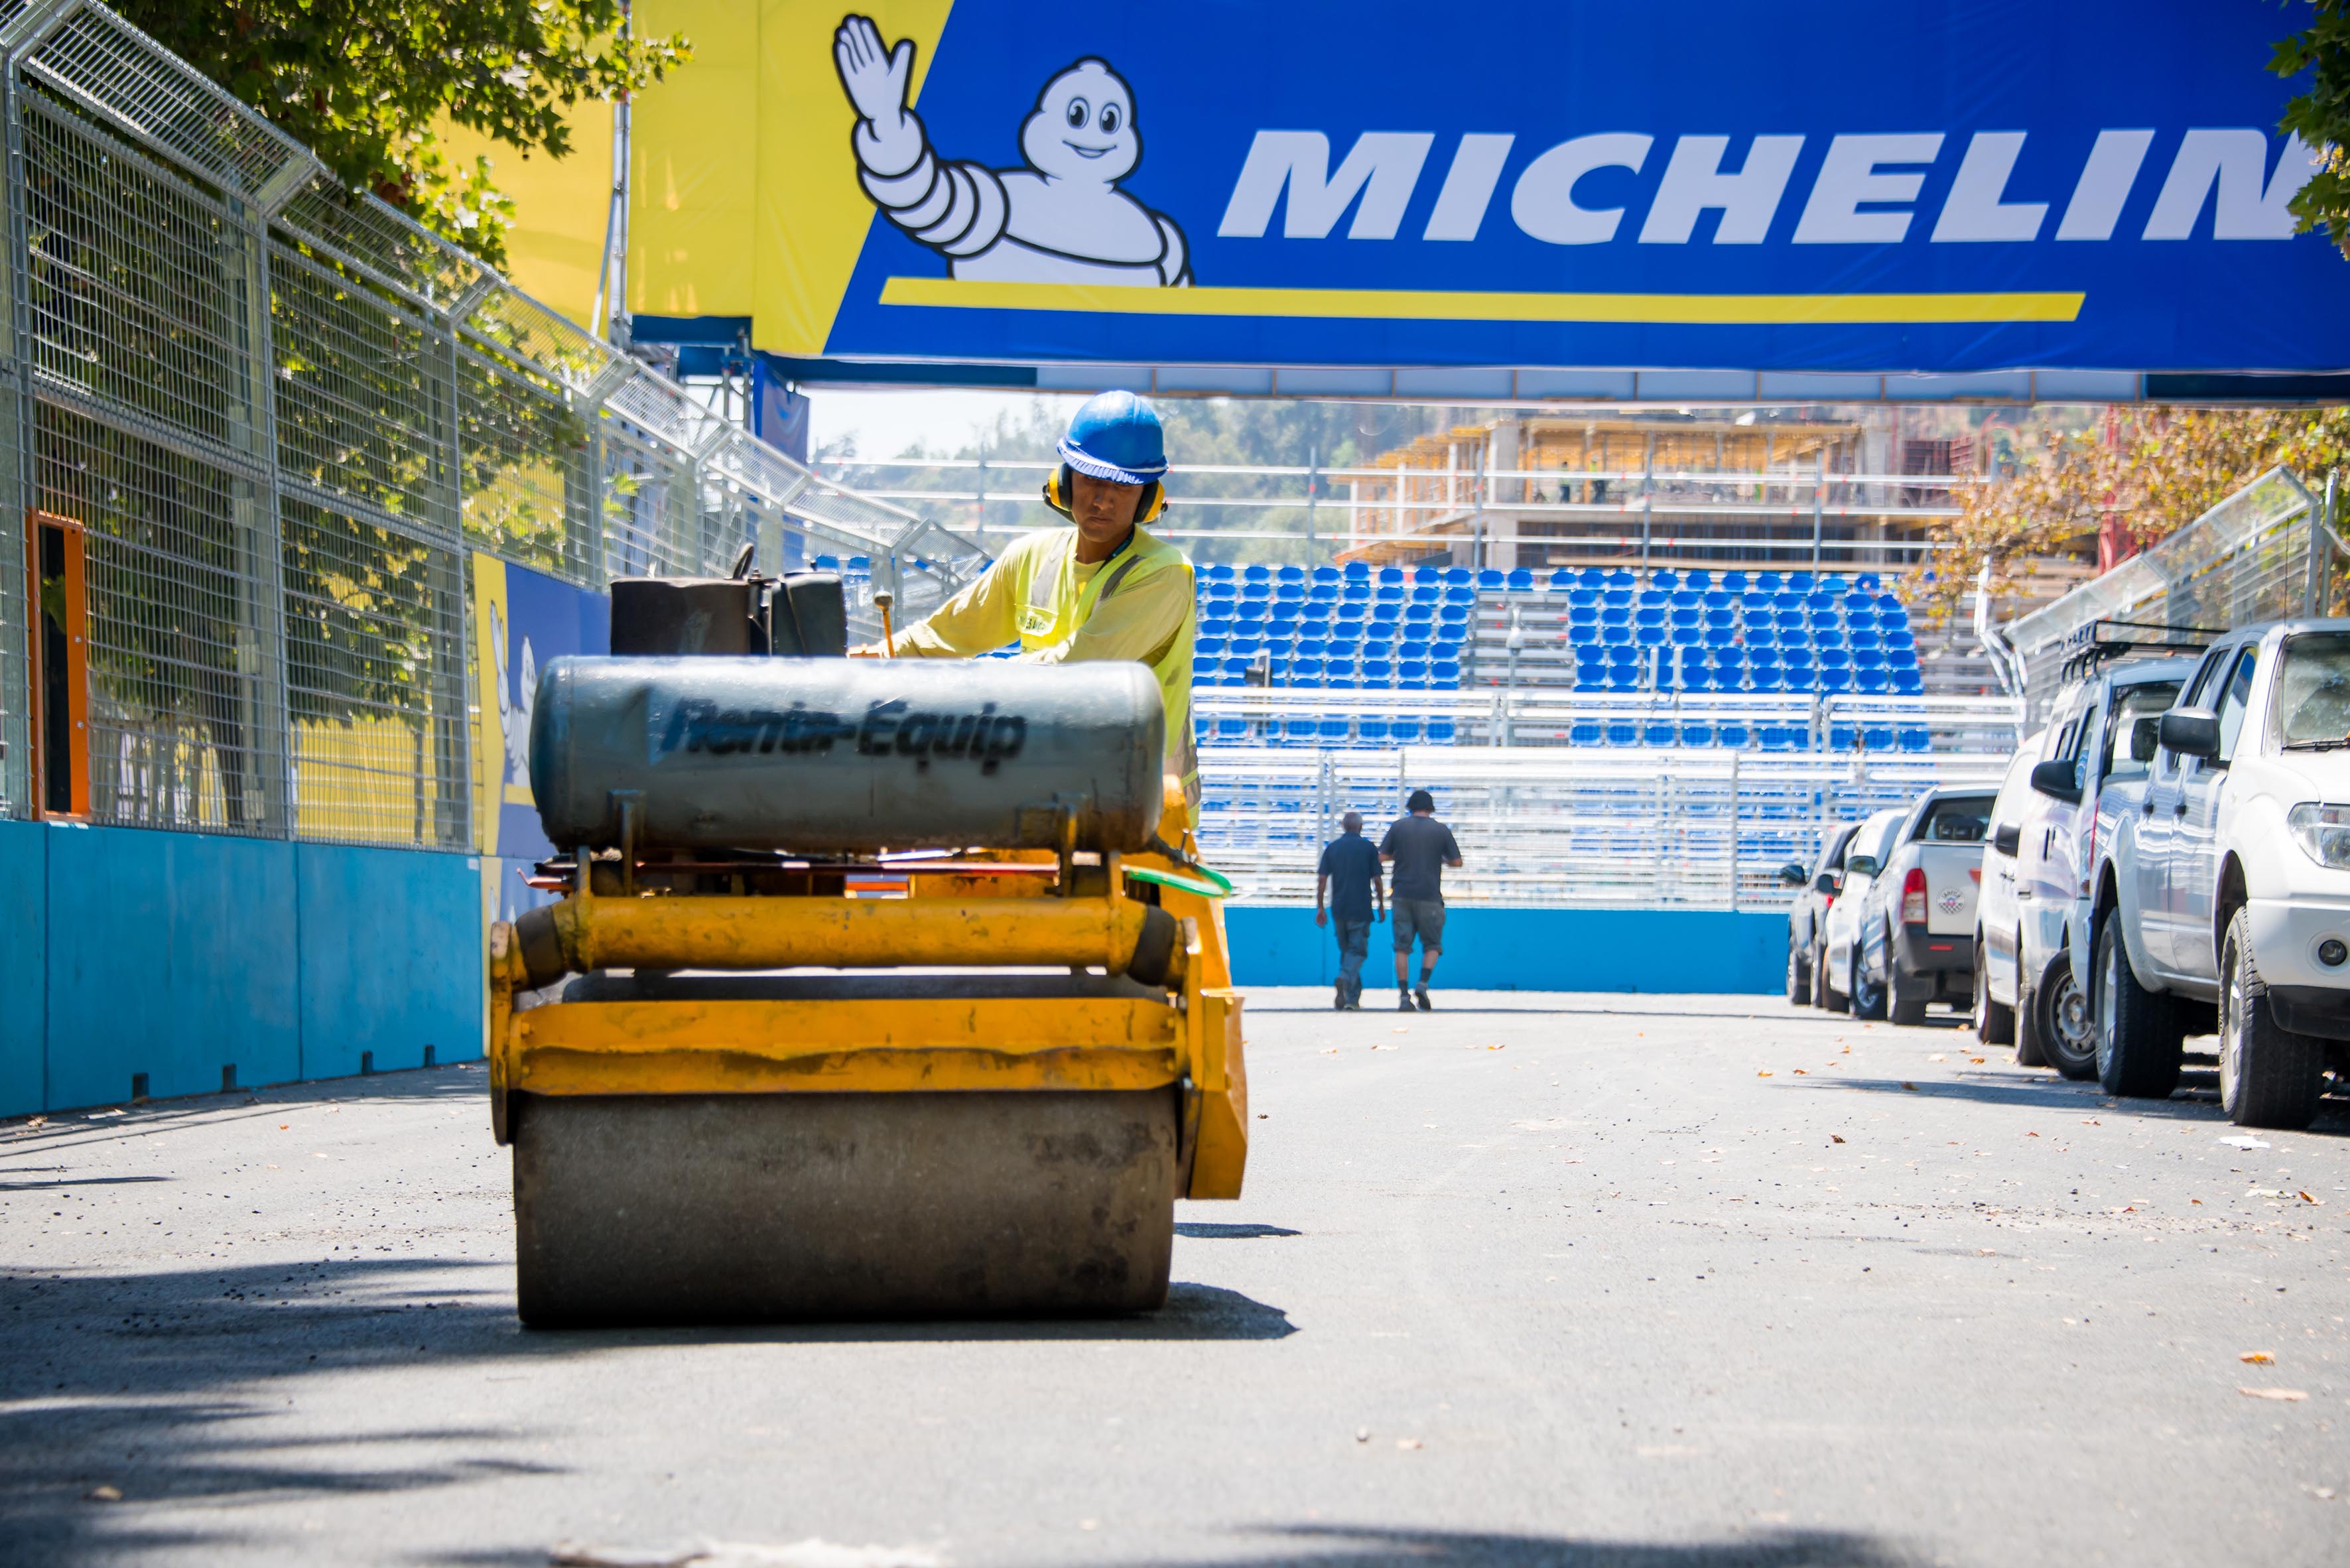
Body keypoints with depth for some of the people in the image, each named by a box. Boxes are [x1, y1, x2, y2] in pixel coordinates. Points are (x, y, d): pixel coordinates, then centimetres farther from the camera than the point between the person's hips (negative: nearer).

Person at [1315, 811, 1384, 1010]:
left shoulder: (1332, 848, 6)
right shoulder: (1368, 848, -1)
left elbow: (1322, 880, 3)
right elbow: (1376, 880, 0)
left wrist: (1320, 908, 8)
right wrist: (1381, 905, 11)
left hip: (1339, 909, 3)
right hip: (1361, 909, -3)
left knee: (1346, 950, 14)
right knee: (1357, 950, -4)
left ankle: (1353, 997, 14)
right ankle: (1345, 979, -33)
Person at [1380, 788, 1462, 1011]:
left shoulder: (1399, 826, 4)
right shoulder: (1441, 830, 1)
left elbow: (1382, 856, 5)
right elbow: (1457, 861, 4)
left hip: (1402, 894, 1)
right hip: (1429, 896, -1)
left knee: (1402, 947, 4)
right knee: (1432, 944, 9)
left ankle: (1403, 994, -2)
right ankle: (1423, 984, -13)